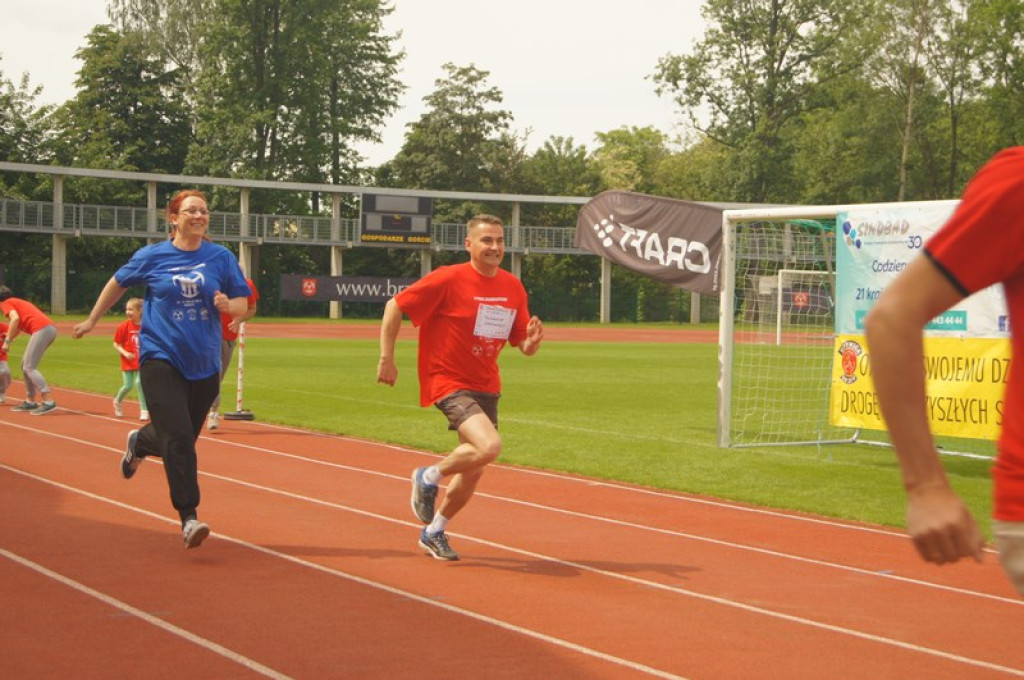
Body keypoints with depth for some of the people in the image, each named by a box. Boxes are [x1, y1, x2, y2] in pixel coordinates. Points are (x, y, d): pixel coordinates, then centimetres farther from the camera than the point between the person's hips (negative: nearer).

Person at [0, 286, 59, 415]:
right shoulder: (17, 302, 30)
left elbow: (15, 318, -14)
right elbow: (20, 325, 31)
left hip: (41, 330, -9)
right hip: (50, 328, 9)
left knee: (30, 367, -9)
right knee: (25, 364, 18)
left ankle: (48, 402, -21)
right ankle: (30, 402, 20)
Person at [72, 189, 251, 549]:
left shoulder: (221, 257, 3)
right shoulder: (151, 256, -1)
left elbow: (242, 304, 7)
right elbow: (117, 284, 16)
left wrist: (227, 304, -16)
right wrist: (91, 321, 24)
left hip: (204, 363, 3)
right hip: (160, 359, -3)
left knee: (183, 437, 14)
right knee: (178, 438, -16)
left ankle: (139, 443, 48)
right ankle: (188, 517, -12)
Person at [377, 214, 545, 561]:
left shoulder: (514, 288, 4)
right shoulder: (448, 279, -14)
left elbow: (524, 345, 9)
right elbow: (394, 306, -8)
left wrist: (532, 340, -15)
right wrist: (386, 358, -11)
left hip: (486, 386, 7)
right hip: (449, 383, -7)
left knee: (473, 470, 12)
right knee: (489, 446, -28)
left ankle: (434, 532, 35)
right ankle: (429, 477, 0)